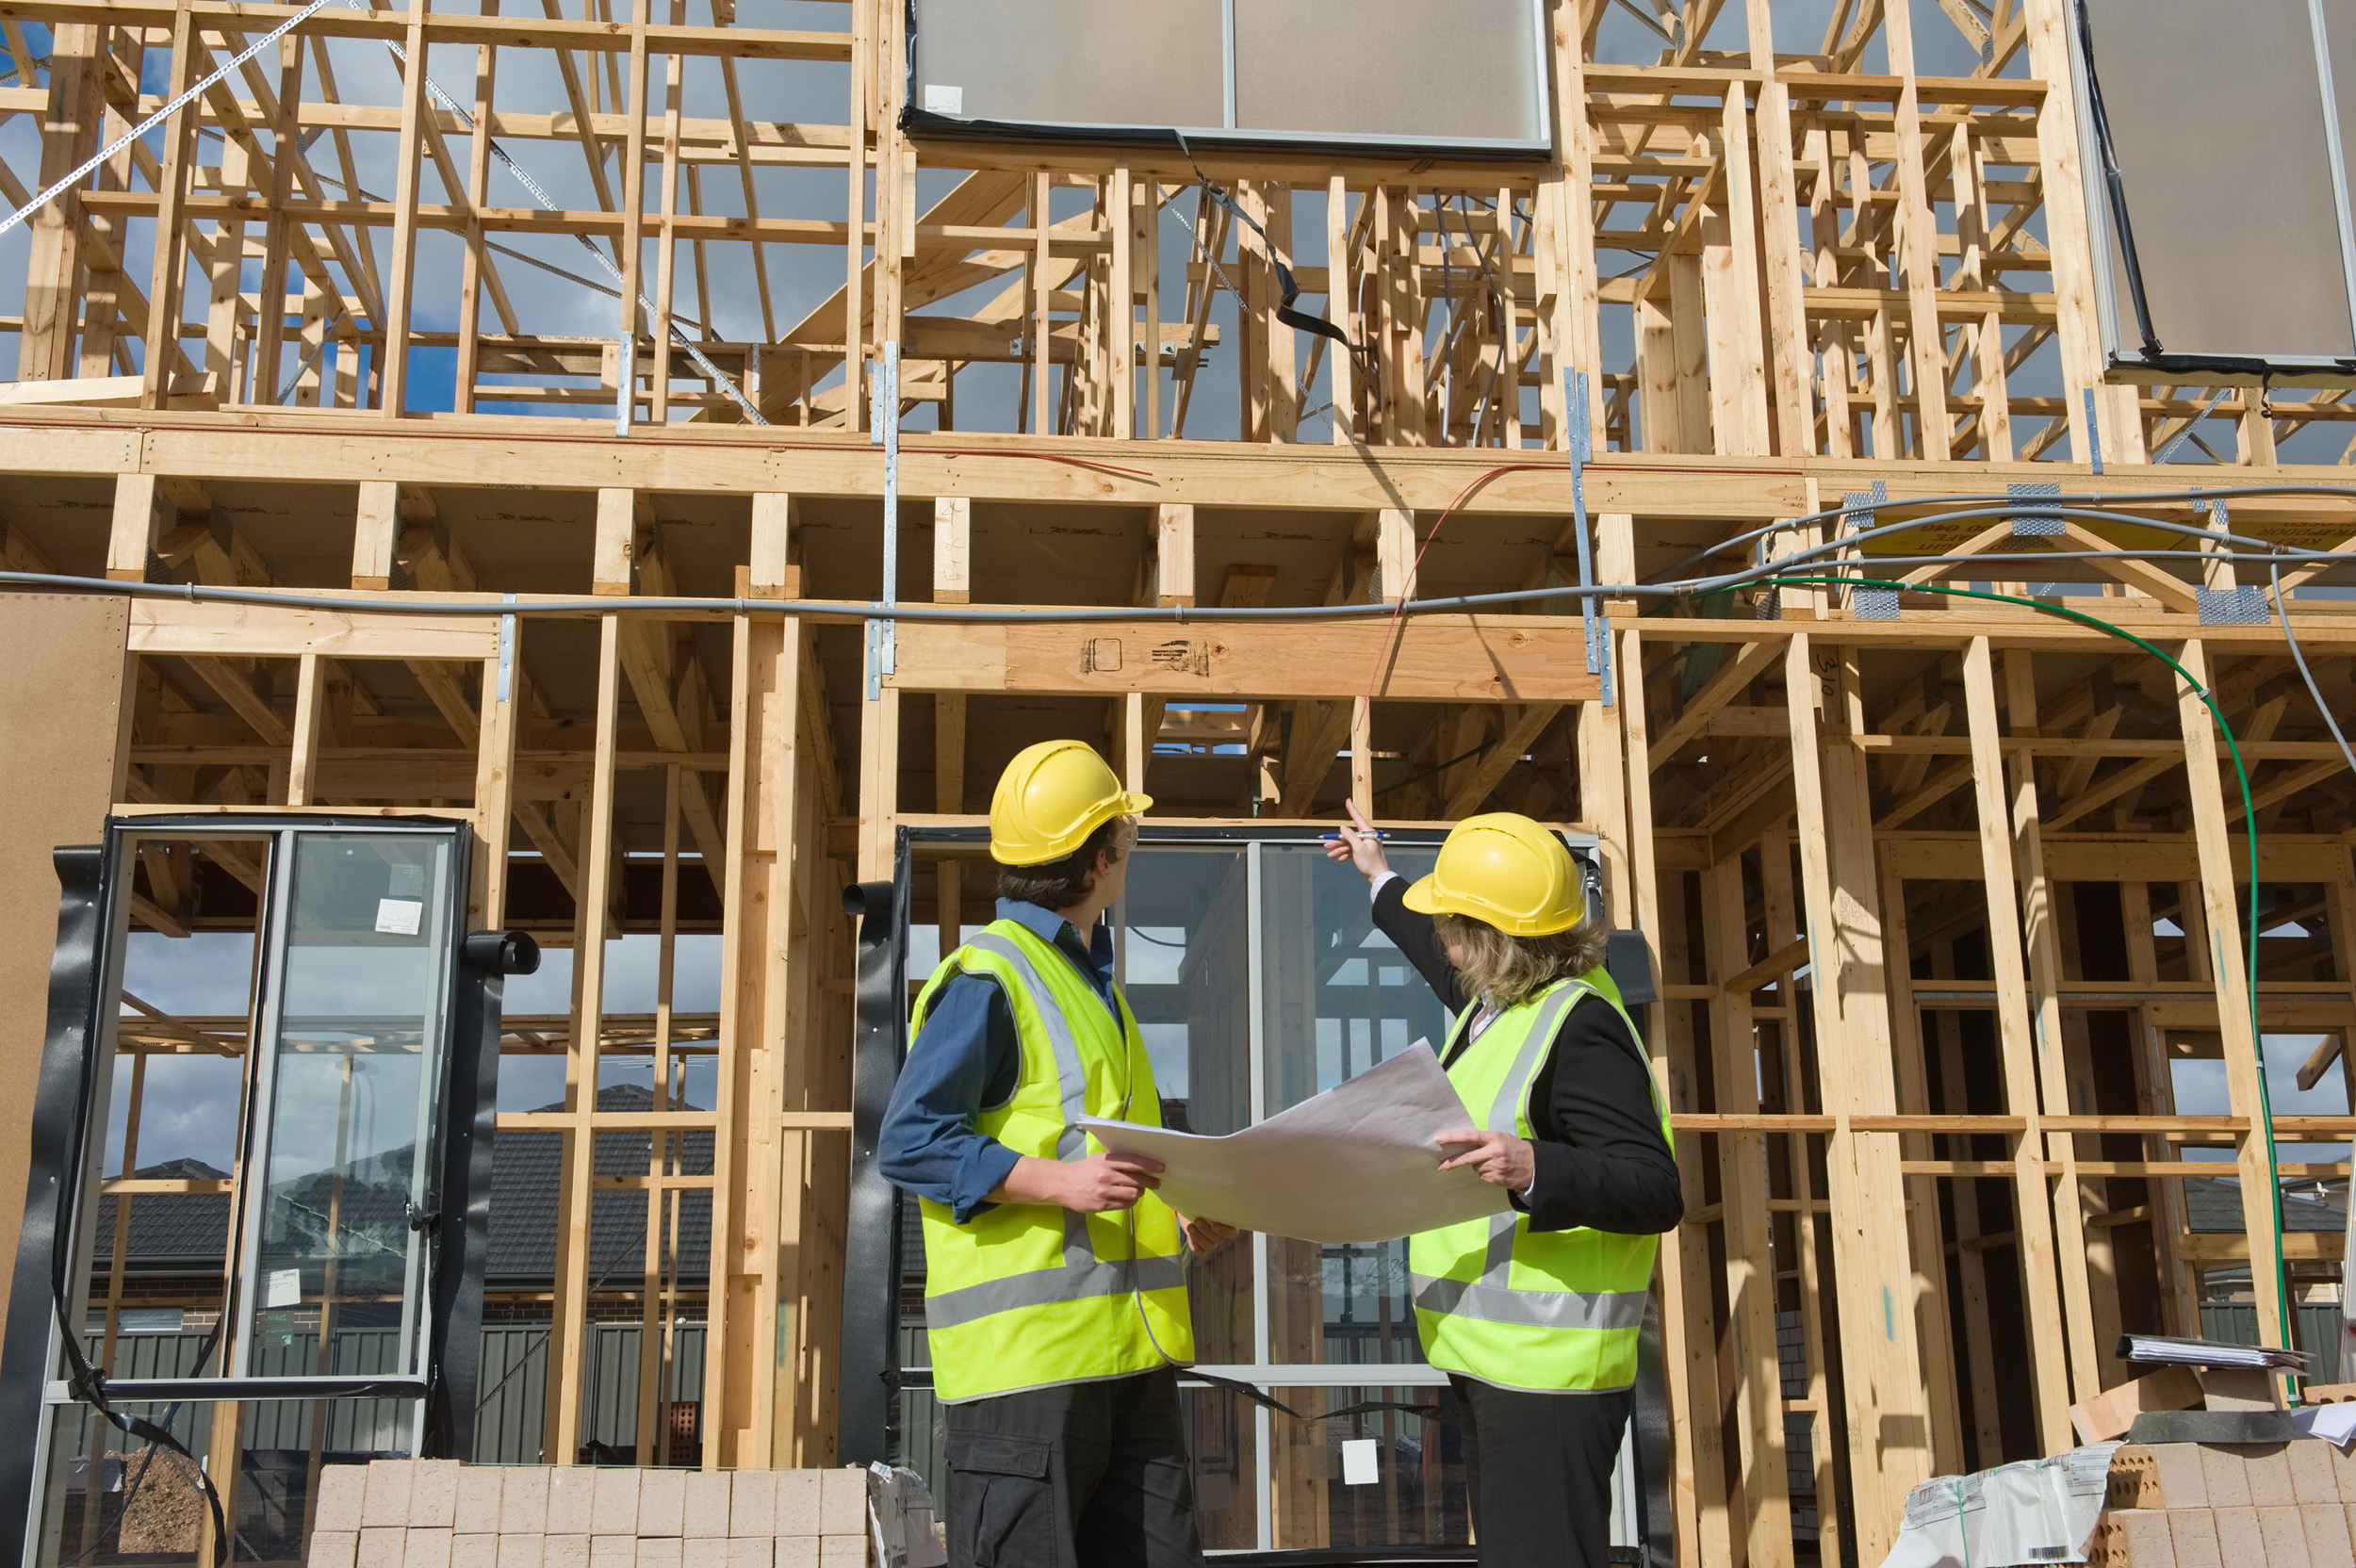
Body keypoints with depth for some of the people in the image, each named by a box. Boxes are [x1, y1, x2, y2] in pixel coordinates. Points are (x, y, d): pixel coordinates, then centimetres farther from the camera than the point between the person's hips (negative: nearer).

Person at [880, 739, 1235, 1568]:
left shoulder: (1091, 982, 23)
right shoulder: (986, 983, -8)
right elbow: (907, 1140, -14)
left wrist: (1180, 1212, 12)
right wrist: (1060, 1182, -23)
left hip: (1129, 1350, 9)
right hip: (1026, 1353, -9)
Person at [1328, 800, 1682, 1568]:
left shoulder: (1579, 1027, -20)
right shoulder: (1498, 998, 10)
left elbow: (1656, 1193, -25)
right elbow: (1447, 968, 36)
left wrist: (1535, 1168, -41)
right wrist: (1380, 878, 47)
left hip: (1546, 1367, -11)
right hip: (1486, 1353, 11)